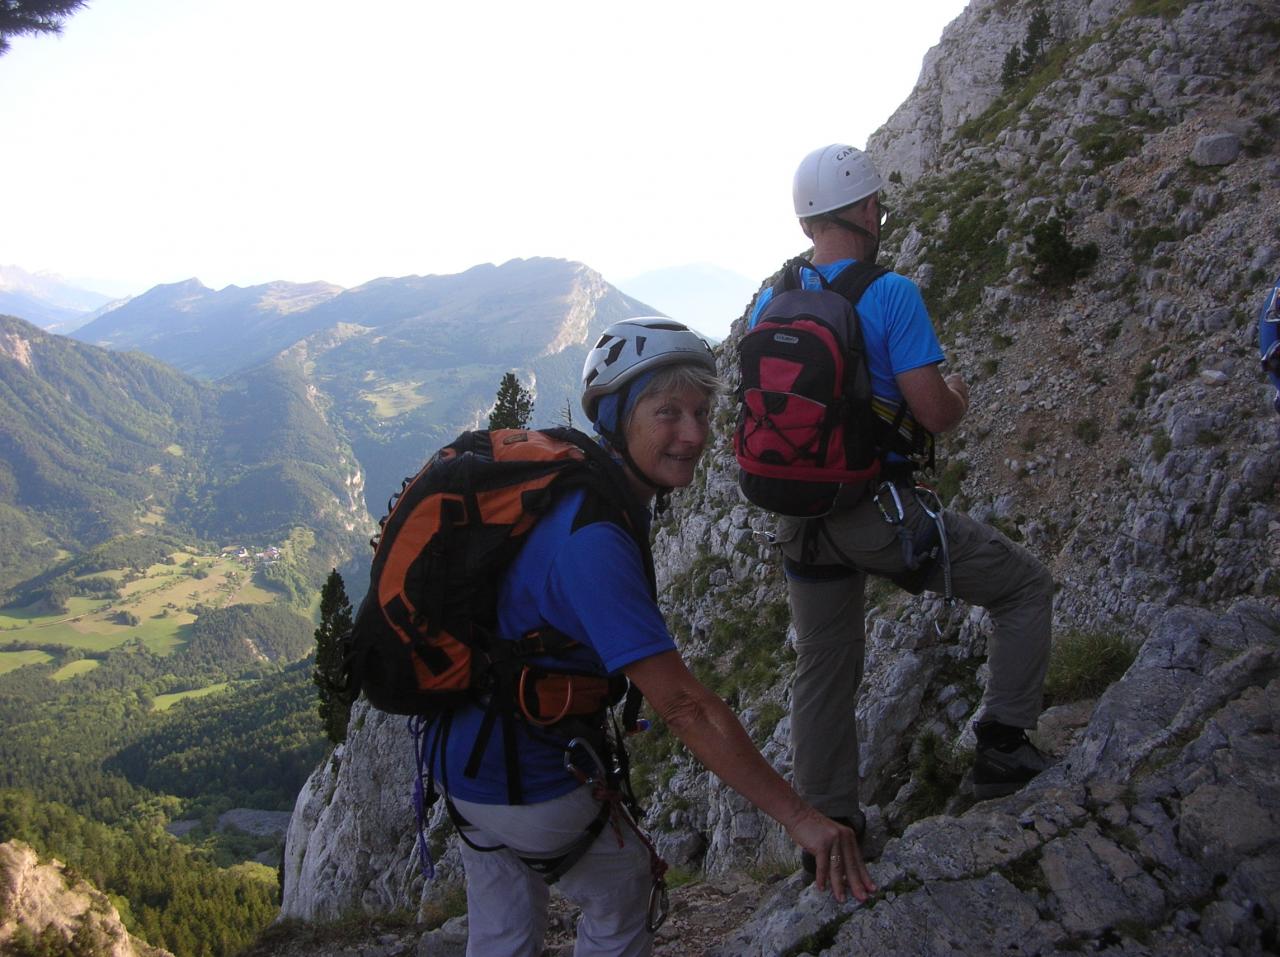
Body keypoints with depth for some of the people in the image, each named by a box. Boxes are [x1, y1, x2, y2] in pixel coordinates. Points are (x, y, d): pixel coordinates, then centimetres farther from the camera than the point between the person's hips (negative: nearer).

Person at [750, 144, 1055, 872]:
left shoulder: (768, 305, 6)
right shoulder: (892, 295, -13)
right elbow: (934, 414, -16)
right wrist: (960, 398, 8)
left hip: (802, 516, 6)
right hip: (883, 509, -6)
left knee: (824, 674, 18)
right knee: (1027, 585, 14)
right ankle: (1004, 747, 10)